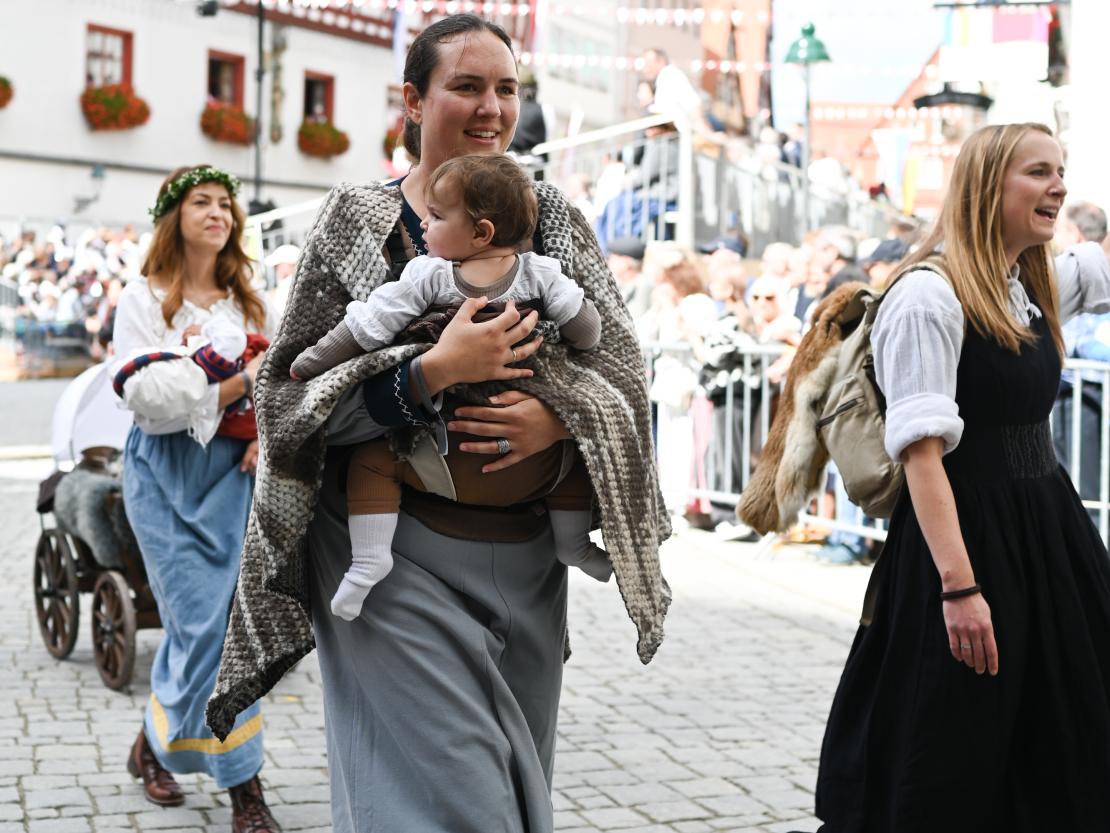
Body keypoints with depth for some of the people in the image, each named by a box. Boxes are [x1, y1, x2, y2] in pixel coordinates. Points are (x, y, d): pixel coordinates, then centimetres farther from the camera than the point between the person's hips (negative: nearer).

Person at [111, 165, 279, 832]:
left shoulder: (250, 300, 11)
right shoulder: (143, 300, -2)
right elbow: (153, 405, -12)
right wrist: (243, 380, -17)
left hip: (230, 470, 4)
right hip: (165, 473, -4)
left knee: (197, 618, 0)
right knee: (204, 621, -7)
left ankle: (156, 746, 21)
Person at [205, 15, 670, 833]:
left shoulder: (554, 220, 8)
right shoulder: (358, 222, -1)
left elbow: (623, 365, 6)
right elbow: (294, 394, -7)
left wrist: (560, 415, -17)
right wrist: (432, 372, -21)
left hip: (526, 549, 4)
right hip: (401, 550, -4)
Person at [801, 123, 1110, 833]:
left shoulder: (1040, 286, 9)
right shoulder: (929, 296, -15)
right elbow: (921, 451, -22)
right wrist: (959, 587, -27)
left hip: (1049, 531, 8)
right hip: (966, 535, -8)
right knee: (952, 775, 1)